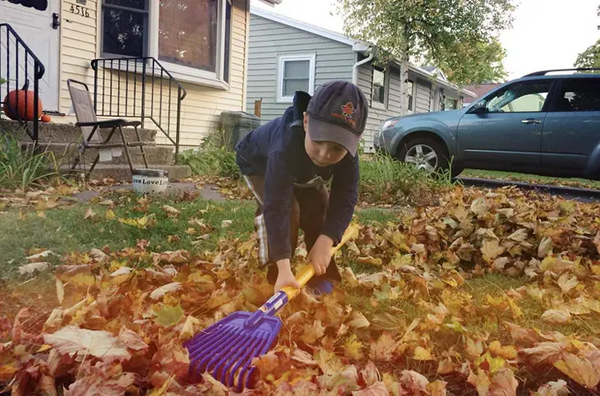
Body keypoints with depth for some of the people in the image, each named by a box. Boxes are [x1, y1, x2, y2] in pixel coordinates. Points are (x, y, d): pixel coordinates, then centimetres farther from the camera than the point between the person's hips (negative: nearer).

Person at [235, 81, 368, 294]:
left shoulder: (347, 153, -35)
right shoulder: (285, 151, -51)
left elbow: (345, 198, -34)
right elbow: (277, 208, -54)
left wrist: (326, 241, -48)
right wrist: (283, 269, -59)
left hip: (303, 172, 5)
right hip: (258, 163, -5)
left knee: (321, 208, -8)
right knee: (287, 210, -26)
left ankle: (321, 275, 6)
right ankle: (276, 277, -12)